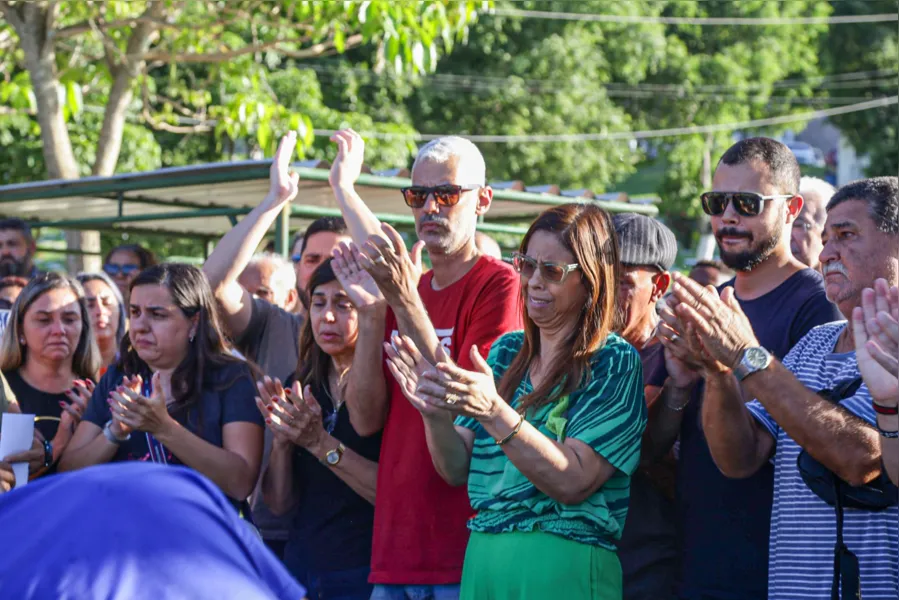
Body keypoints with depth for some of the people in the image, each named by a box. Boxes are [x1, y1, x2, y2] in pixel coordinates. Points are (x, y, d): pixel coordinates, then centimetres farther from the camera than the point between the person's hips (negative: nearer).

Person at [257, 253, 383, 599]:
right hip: (302, 567, 5)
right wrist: (281, 440, -11)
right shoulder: (301, 386, 9)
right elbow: (279, 503, 5)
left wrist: (321, 444, -22)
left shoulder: (386, 382, -8)